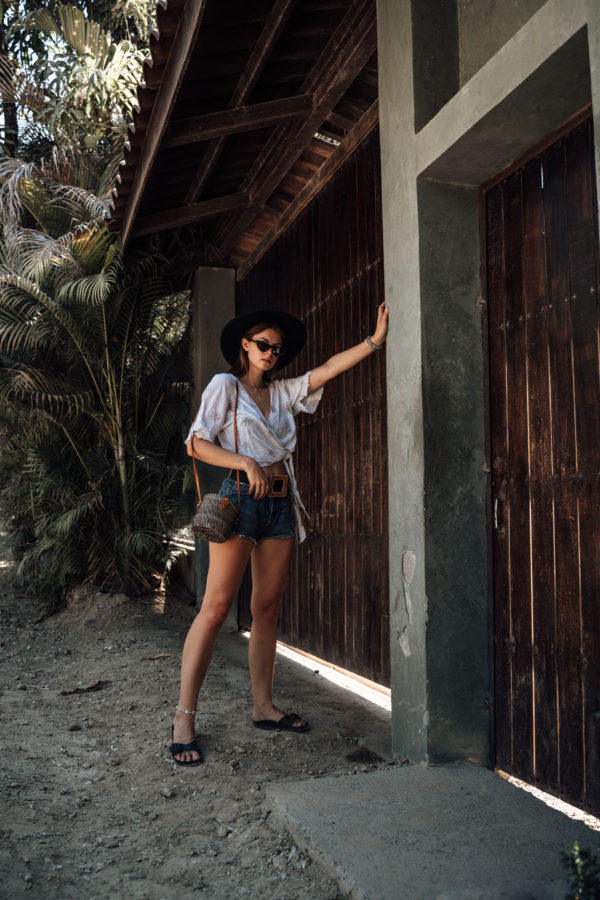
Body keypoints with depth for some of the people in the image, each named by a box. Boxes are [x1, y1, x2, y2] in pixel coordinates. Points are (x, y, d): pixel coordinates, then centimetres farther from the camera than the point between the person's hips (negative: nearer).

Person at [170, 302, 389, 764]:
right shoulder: (225, 385, 4)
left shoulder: (282, 392, 19)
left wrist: (375, 340, 5)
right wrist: (247, 464, -14)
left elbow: (329, 369, 13)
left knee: (268, 606, 7)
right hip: (241, 497, -6)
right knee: (217, 606, -10)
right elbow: (196, 443, -4)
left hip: (281, 501, 6)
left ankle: (264, 706, 15)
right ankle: (184, 718, -6)